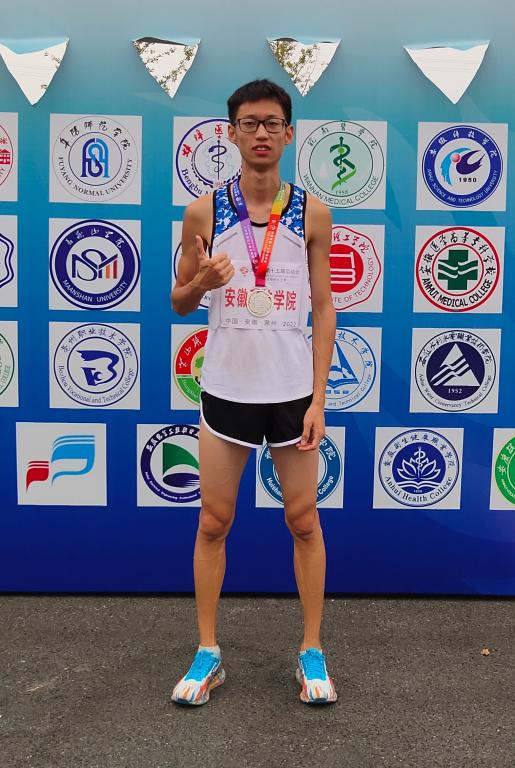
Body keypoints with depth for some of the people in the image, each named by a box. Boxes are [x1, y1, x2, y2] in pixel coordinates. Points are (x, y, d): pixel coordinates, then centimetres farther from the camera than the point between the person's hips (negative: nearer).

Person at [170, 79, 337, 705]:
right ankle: (208, 653, 23)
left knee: (304, 521, 8)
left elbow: (323, 307, 1)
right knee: (213, 523, 7)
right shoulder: (204, 213, 0)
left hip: (293, 390, 0)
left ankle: (312, 652, 24)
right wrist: (202, 282, -18)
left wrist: (318, 397, -5)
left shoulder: (312, 214, 0)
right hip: (225, 389, 1)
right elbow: (179, 302, 6)